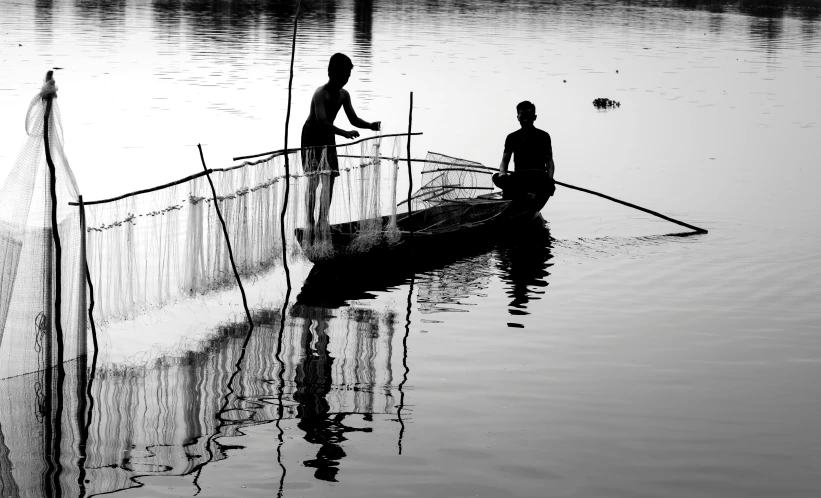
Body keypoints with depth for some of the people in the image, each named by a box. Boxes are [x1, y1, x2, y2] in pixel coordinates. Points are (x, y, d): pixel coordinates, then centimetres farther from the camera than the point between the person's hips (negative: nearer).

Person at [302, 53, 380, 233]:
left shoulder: (344, 95, -3)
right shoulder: (320, 94, -25)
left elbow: (353, 119, 3)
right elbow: (322, 122, -36)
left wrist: (370, 125, -16)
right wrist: (344, 133, -47)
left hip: (328, 136, 7)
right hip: (312, 135, -7)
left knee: (330, 178, 2)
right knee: (314, 179, -8)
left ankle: (323, 220, 10)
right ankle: (310, 221, -4)